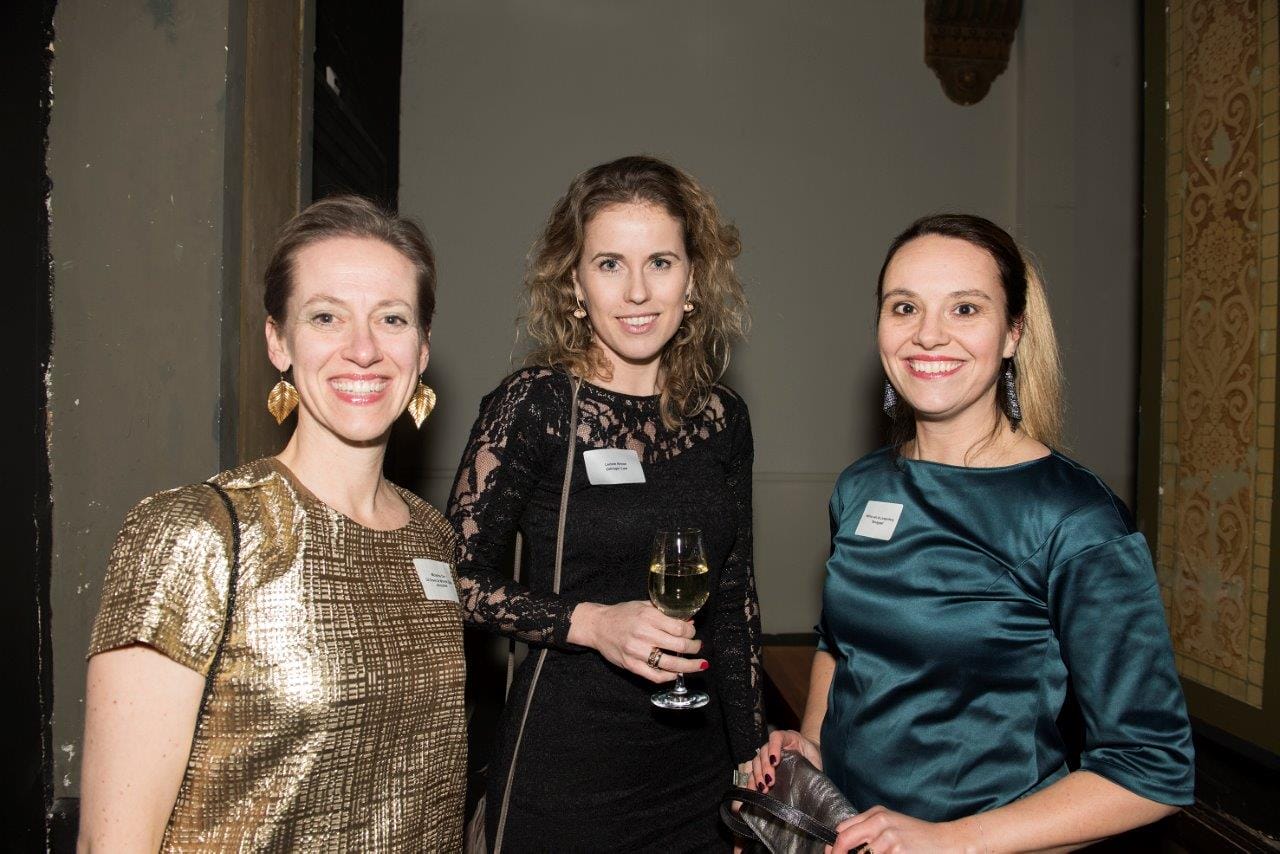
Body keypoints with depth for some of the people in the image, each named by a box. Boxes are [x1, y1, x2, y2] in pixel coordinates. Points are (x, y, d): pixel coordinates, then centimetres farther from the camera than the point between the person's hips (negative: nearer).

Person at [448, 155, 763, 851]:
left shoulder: (721, 417, 1)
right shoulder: (533, 404, -13)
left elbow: (734, 601, 8)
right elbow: (458, 577, -9)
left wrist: (751, 761, 9)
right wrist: (590, 622, -21)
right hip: (563, 774, -4)